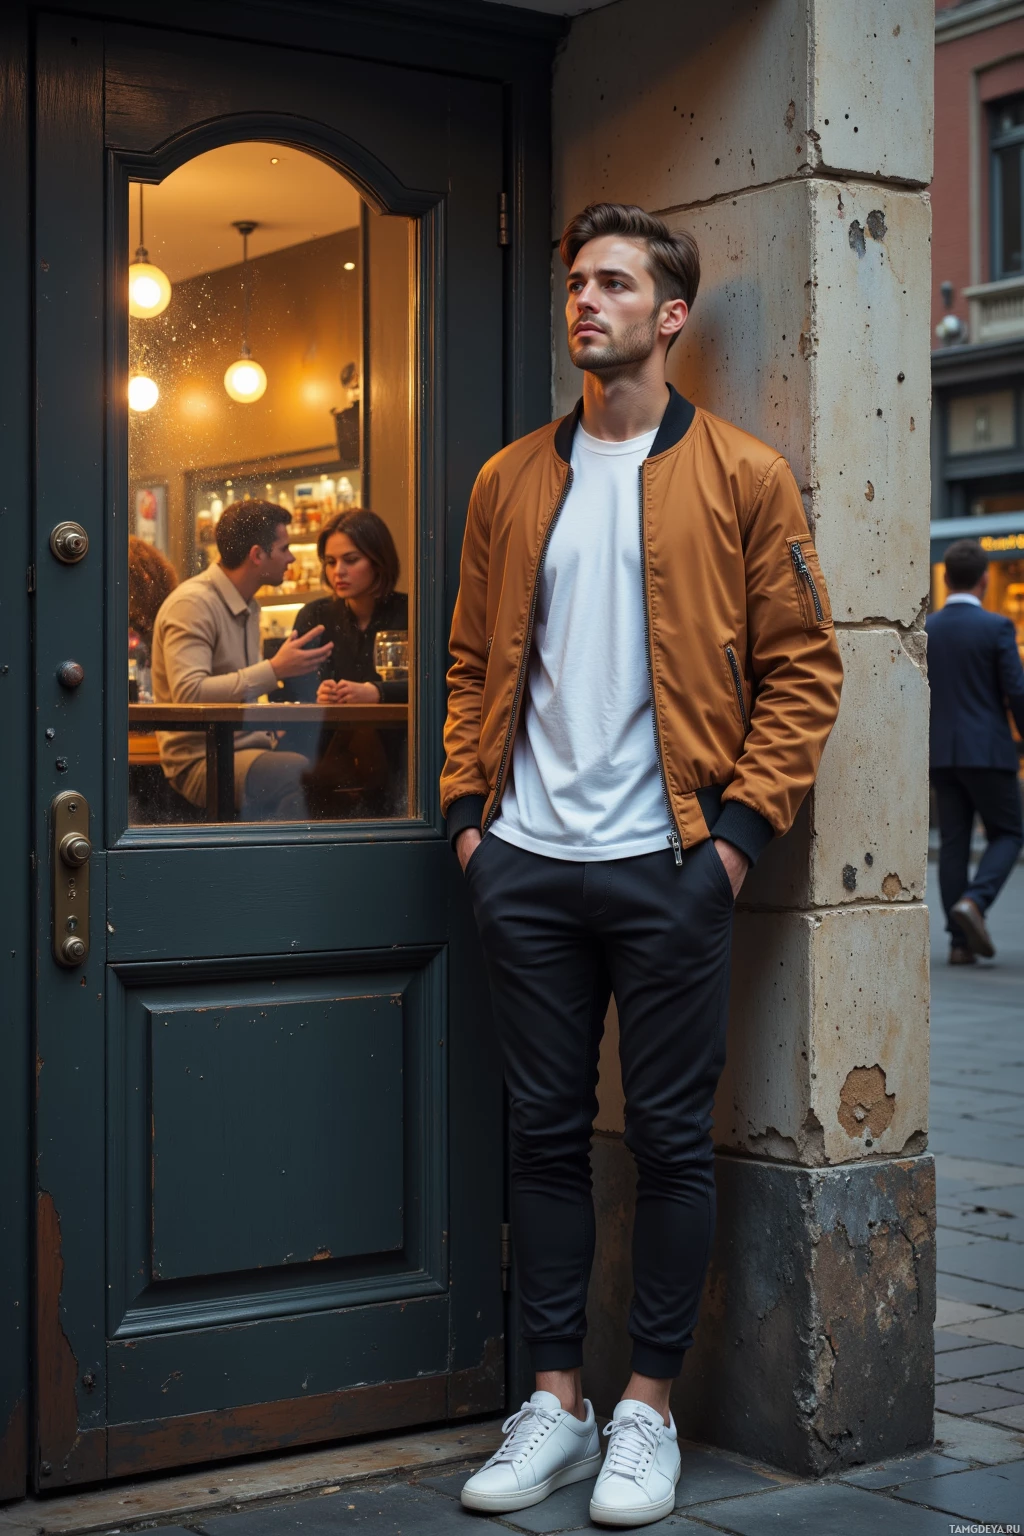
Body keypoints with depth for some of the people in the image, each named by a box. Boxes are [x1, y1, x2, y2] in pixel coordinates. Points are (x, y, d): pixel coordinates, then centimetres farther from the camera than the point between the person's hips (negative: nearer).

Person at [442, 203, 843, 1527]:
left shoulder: (742, 477, 1)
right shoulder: (511, 482, 11)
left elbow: (802, 665, -1)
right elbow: (475, 659, 15)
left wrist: (743, 821, -9)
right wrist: (467, 805, 4)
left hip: (667, 863, -3)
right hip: (527, 862, 4)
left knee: (671, 1136, 3)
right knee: (545, 1132, 9)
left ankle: (648, 1409, 16)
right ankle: (555, 1403, 19)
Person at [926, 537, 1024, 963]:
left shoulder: (923, 631, 4)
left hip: (941, 754, 4)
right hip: (988, 751, -4)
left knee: (953, 844, 7)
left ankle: (960, 942, 4)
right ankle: (973, 901, -15)